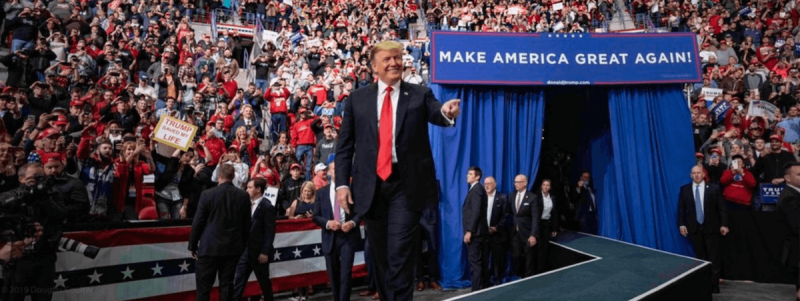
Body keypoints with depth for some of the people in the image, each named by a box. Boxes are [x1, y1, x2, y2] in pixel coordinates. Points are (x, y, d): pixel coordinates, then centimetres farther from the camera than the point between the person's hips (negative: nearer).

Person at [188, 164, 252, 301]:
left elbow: (198, 222, -5)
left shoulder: (207, 194, -9)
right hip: (233, 247, 3)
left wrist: (192, 245, 6)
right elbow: (246, 224, 3)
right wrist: (243, 244, 14)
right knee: (227, 284, 11)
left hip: (210, 247, -3)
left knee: (204, 286, 6)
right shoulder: (244, 196, -1)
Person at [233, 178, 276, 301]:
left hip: (259, 251, -6)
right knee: (239, 279, 8)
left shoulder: (267, 207, -14)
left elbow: (270, 232, -16)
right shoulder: (248, 203, 7)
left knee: (264, 281, 10)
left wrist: (265, 252, -18)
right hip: (246, 249, 6)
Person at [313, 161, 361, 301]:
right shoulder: (321, 192, 8)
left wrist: (353, 223, -17)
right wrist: (328, 223, -14)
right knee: (333, 274, 14)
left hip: (348, 236, -3)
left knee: (346, 273, -8)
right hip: (330, 237, 3)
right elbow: (316, 216, 5)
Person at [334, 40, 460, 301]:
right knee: (379, 255, 15)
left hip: (406, 185, -2)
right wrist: (342, 183, 0)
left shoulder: (420, 95, 4)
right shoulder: (357, 98, 7)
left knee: (399, 254, -6)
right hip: (371, 186, 3)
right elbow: (344, 146, 8)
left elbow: (436, 114, -16)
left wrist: (447, 112, -39)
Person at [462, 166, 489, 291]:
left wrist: (469, 231, -21)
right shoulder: (478, 189, 19)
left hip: (475, 232, -10)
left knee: (475, 263, -6)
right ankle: (484, 288, 18)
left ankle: (477, 291, -3)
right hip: (479, 231, 10)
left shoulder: (476, 189, -12)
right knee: (482, 262, 12)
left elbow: (476, 212, -20)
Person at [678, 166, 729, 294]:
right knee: (700, 258, 9)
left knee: (713, 258, 3)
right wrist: (681, 224, -4)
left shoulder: (714, 188, -1)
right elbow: (681, 208, 4)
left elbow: (722, 208, -1)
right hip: (694, 228, 1)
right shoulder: (684, 189, 3)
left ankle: (714, 285, 11)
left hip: (711, 227, -1)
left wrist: (724, 224, -7)